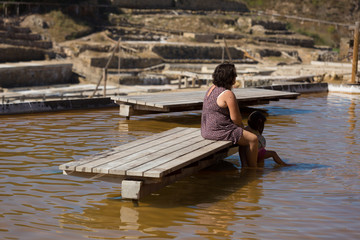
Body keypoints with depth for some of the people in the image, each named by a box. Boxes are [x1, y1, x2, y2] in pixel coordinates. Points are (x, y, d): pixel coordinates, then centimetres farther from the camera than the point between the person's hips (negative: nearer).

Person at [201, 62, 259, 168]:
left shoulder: (212, 88, 10)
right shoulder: (228, 94, -20)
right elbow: (235, 118, -18)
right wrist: (241, 125, 5)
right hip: (219, 131, -10)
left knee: (243, 135, 26)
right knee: (253, 139, -2)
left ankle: (244, 165, 27)